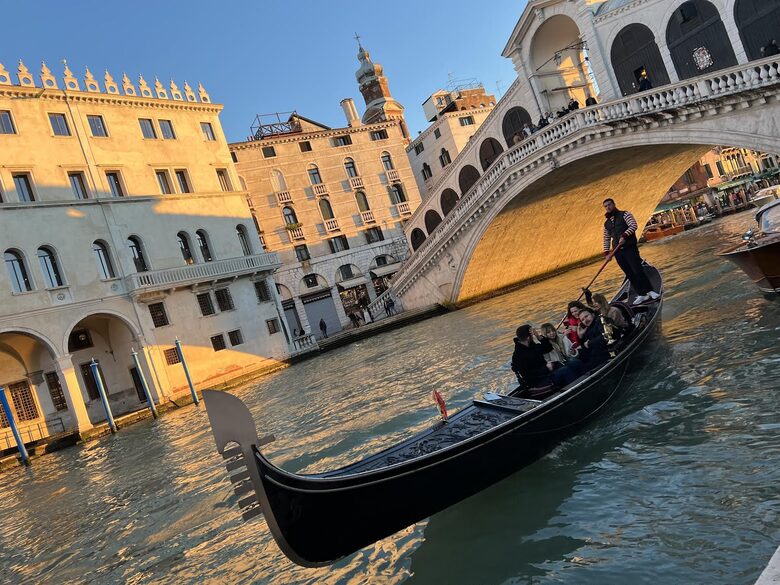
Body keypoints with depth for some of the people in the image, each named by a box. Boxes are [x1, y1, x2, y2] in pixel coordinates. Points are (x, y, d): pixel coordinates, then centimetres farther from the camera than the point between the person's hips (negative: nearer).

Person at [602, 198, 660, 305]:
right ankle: (641, 295, 7)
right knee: (630, 275, 3)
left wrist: (624, 236, -24)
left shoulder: (624, 215, 2)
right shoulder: (606, 224, 18)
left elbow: (633, 226, -12)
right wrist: (606, 253, 10)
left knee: (638, 271, -11)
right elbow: (606, 239, 21)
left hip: (630, 248, -5)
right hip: (617, 252, 5)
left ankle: (650, 291, -1)